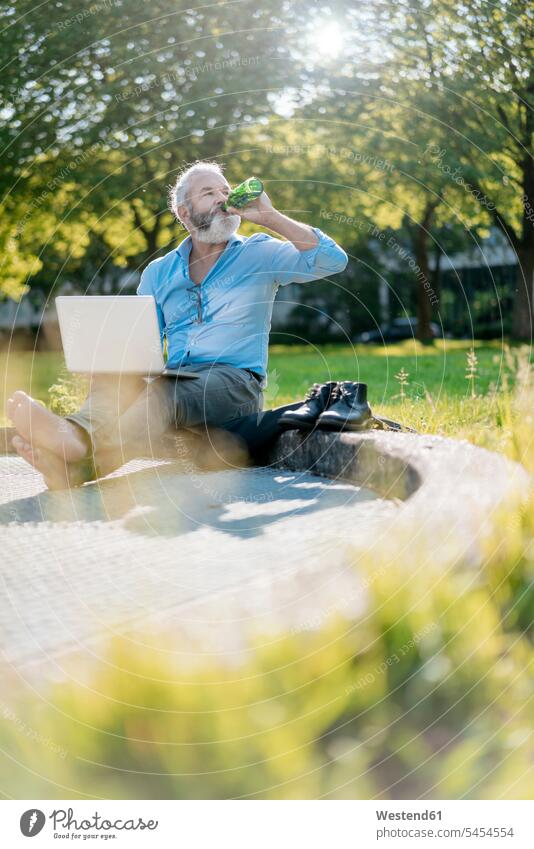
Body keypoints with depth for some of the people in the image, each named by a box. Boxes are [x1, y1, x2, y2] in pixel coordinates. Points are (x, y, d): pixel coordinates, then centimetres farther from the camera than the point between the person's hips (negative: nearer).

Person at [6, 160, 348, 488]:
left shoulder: (259, 254, 12)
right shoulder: (159, 273, 21)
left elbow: (333, 261, -1)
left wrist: (269, 217, -2)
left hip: (235, 381, -4)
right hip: (174, 378, 4)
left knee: (164, 393, -38)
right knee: (115, 377, -31)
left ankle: (87, 461, -66)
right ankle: (75, 435, -65)